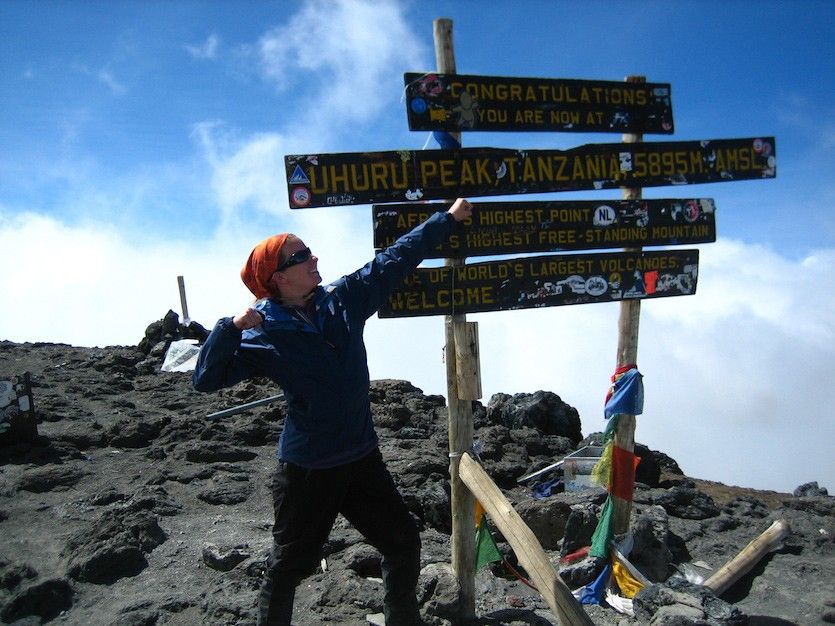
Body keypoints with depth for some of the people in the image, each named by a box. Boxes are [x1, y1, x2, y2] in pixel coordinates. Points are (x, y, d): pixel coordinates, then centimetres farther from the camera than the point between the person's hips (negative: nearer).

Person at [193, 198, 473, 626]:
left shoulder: (343, 300, -2)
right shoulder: (262, 336, -13)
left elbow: (394, 260, 4)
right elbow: (206, 379, -14)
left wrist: (447, 219, 8)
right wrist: (231, 328, -29)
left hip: (362, 458, 5)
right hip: (306, 470, -5)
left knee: (403, 543, 16)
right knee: (290, 565, 11)